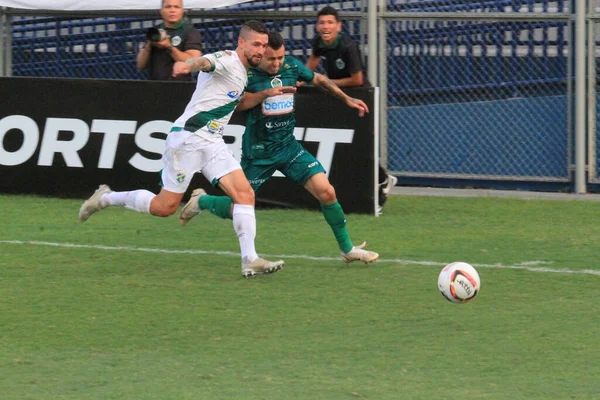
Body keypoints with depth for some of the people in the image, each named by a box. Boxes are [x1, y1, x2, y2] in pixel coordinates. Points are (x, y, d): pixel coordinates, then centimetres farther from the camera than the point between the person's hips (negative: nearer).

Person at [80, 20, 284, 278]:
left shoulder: (243, 73, 17)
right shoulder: (227, 60, -11)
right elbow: (205, 62, -35)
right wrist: (188, 64, -58)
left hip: (213, 144, 8)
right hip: (188, 137, -8)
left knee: (245, 194, -9)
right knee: (165, 206, -3)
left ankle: (250, 260, -11)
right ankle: (105, 198, 18)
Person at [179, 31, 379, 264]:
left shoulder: (291, 66, -2)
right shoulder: (246, 73, -14)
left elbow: (318, 80, 16)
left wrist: (347, 99, 14)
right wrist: (265, 93, -32)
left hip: (288, 146, 4)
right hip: (258, 153, -4)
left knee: (326, 192, -11)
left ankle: (347, 249, 3)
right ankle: (201, 201, 37)